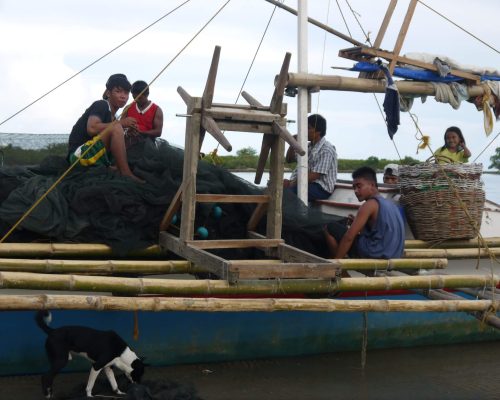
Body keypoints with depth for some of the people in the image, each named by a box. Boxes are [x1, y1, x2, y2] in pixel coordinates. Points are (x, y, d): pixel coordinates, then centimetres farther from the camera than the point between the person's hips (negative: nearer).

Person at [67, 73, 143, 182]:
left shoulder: (112, 117, 18)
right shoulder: (101, 105, -8)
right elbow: (92, 129, -27)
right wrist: (120, 123, -20)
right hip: (79, 153, -10)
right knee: (116, 127, -25)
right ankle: (126, 174, -27)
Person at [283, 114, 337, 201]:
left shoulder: (326, 150, -13)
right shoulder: (308, 147, 14)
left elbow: (314, 176, -19)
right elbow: (289, 159, 24)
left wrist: (292, 183, -19)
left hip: (321, 188, -9)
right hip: (306, 184, 9)